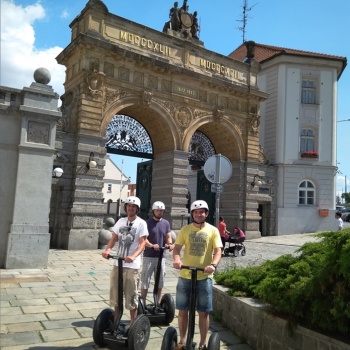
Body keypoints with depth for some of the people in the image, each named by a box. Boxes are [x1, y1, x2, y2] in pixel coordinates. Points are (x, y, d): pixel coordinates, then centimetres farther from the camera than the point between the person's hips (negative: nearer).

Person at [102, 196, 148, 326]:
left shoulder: (141, 223, -6)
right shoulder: (121, 221, 10)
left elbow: (142, 244, -12)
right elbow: (113, 238, 10)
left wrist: (133, 256, -29)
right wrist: (107, 250, -10)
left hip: (132, 265, -5)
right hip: (118, 263, 5)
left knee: (131, 296, 3)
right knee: (115, 293, 15)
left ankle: (133, 323, 17)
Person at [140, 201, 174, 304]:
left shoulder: (166, 223, 9)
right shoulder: (147, 222, -4)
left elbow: (168, 237, 6)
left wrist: (170, 244, -17)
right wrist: (152, 245, -30)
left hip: (161, 256, 4)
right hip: (149, 256, -4)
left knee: (160, 281, 10)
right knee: (145, 280, -1)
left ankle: (158, 303, 22)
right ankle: (143, 303, 10)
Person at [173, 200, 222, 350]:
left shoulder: (213, 230, 0)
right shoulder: (185, 229, 4)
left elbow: (218, 251, -7)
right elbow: (177, 247, -2)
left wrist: (213, 265, -27)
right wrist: (176, 259, -24)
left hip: (204, 277, -1)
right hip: (185, 276, 2)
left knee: (203, 312, 7)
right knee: (183, 310, 11)